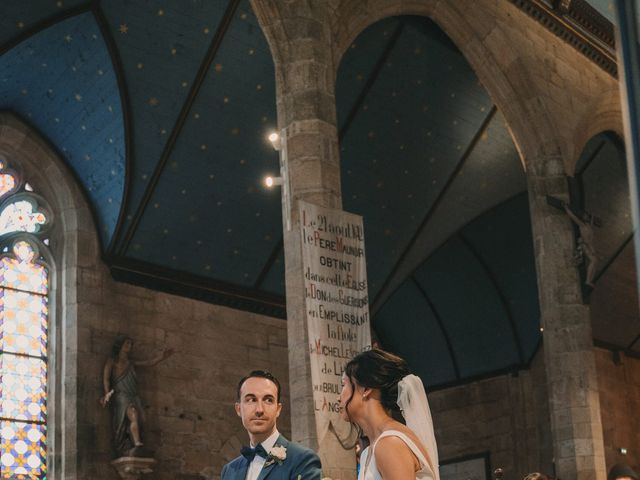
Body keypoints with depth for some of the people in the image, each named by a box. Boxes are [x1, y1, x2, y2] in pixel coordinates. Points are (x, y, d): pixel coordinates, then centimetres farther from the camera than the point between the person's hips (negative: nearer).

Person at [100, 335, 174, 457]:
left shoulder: (131, 363, 26)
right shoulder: (112, 361, 12)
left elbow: (149, 363, 20)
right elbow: (106, 378, 0)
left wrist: (161, 357, 3)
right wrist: (107, 394, -16)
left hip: (133, 397, 5)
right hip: (120, 397, -5)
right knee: (134, 416, -31)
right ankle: (138, 445, -43)